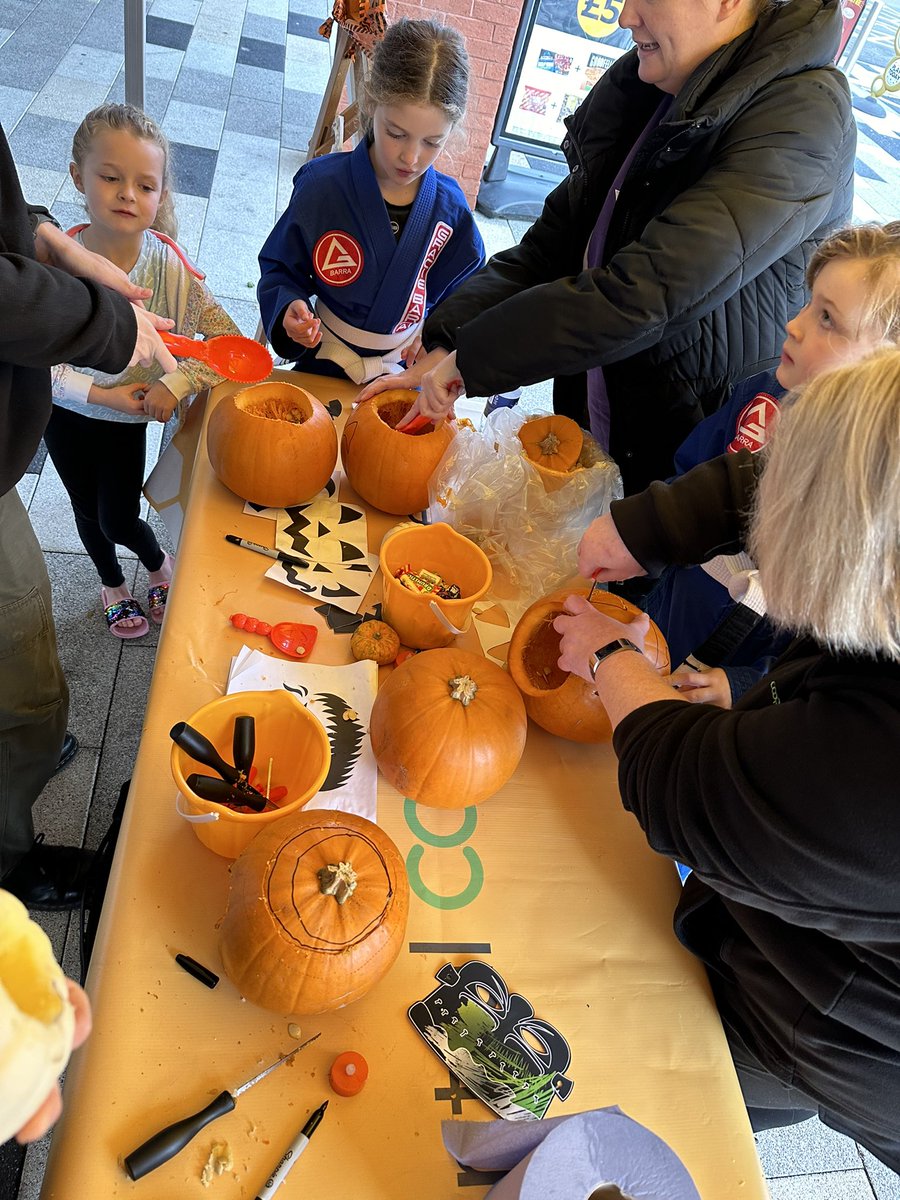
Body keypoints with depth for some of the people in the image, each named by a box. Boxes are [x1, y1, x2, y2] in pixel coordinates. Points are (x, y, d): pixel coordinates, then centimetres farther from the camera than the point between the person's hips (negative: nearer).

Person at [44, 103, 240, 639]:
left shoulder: (168, 263, -22)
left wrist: (178, 381, -31)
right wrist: (100, 393, -27)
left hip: (129, 414, -1)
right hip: (66, 412, 1)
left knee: (118, 519, 4)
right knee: (87, 510, 20)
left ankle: (161, 564, 40)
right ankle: (112, 584, 49)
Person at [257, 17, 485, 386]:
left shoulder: (451, 210, -5)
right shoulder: (322, 185, -10)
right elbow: (280, 270, 1)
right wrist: (290, 309, -20)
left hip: (403, 378, 4)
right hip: (321, 367, -4)